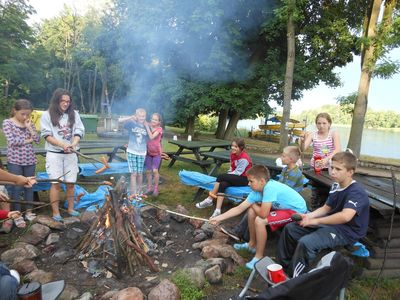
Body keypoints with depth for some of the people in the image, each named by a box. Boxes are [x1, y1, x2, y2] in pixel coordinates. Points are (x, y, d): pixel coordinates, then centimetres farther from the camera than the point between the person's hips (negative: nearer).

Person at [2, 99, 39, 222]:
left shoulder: (29, 123, 8)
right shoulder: (7, 122, -3)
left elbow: (37, 140, 0)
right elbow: (12, 141, -15)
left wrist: (29, 127, -7)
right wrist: (28, 140, -6)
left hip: (29, 160, 4)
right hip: (14, 160, -4)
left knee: (29, 186, 10)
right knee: (16, 187, 2)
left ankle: (29, 211, 22)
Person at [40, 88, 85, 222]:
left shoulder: (74, 114, 6)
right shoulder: (47, 115, -1)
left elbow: (79, 132, 2)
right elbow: (47, 135, -6)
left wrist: (73, 144, -17)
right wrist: (62, 144, -19)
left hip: (71, 154, 3)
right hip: (54, 154, -2)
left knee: (71, 182, 8)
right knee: (56, 183, -1)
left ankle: (70, 208, 23)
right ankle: (55, 212, 10)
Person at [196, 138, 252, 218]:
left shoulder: (244, 159, -20)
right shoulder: (233, 154, 5)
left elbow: (238, 173, -21)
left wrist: (226, 176, -14)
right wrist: (228, 176, -6)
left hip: (244, 179, -7)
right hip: (236, 177, 7)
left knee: (221, 177, -26)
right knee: (223, 184, -25)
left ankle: (209, 199, -14)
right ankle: (217, 211, -29)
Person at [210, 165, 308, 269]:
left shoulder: (270, 188, -31)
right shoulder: (256, 191, -6)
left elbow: (263, 214, -33)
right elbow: (239, 208, -2)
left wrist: (254, 205, -11)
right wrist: (219, 218, -5)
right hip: (283, 207, 9)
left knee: (259, 221, -23)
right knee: (251, 211, 5)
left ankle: (259, 256, -4)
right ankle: (252, 244, 22)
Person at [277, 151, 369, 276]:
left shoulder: (356, 192, -23)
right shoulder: (336, 186, 5)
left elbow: (345, 216, -38)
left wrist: (315, 221, -28)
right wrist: (309, 216, -6)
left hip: (346, 232, -9)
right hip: (330, 223, 9)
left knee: (305, 243, -31)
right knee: (290, 228, 5)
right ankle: (283, 265, 18)